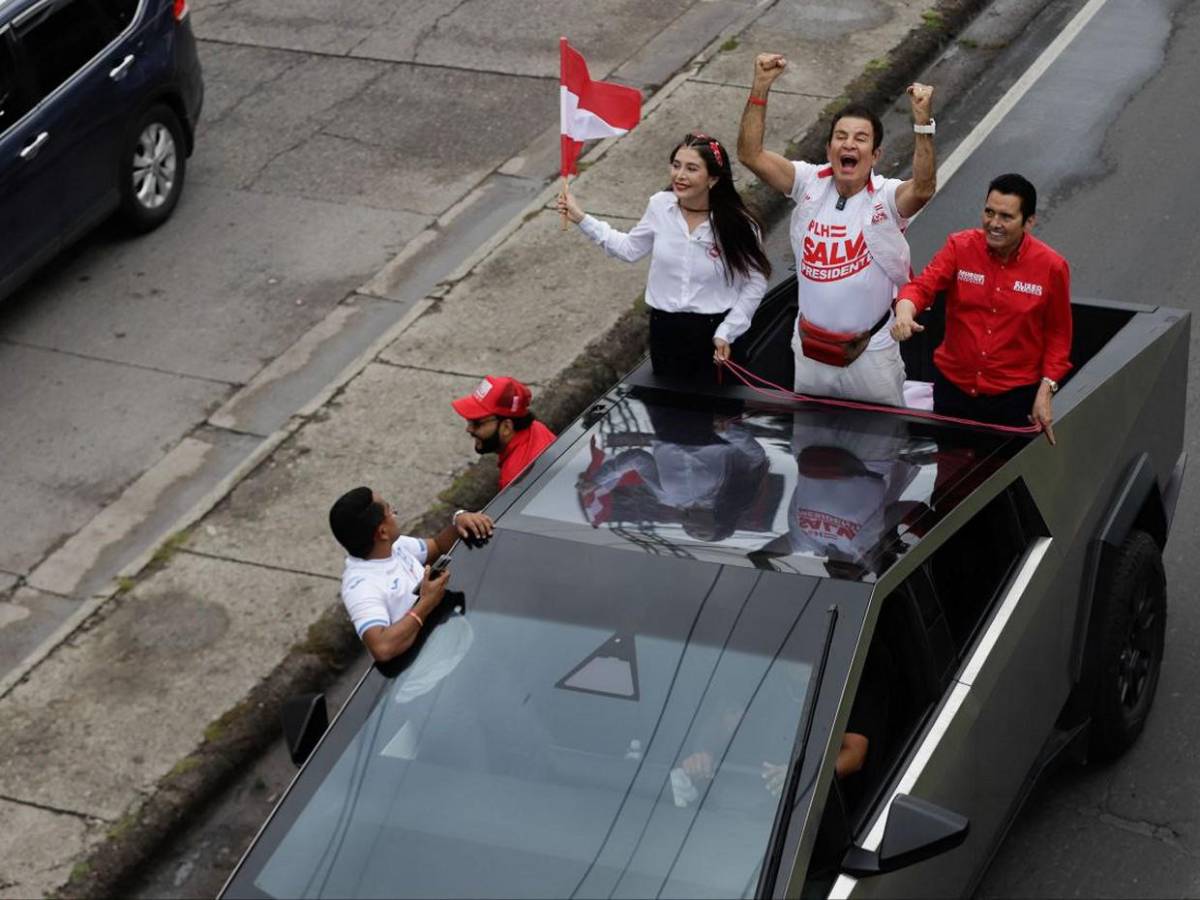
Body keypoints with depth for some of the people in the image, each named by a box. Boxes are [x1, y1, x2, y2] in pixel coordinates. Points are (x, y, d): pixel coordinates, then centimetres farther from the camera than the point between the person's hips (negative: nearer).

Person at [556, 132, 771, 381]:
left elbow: (755, 283, -7)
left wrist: (727, 333, -12)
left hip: (713, 331, -3)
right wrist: (581, 219, 7)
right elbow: (630, 249, 10)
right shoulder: (660, 206, -7)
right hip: (665, 327, 3)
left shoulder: (738, 224, -16)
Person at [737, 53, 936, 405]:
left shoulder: (887, 197, -15)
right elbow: (750, 154, -15)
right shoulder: (810, 184, -6)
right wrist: (761, 86, -25)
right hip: (811, 348, 3)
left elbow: (923, 188, -38)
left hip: (871, 353, -3)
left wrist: (923, 120, -48)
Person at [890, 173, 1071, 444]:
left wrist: (1046, 390, -4)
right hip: (952, 387, 2)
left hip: (1014, 396, -2)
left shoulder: (1051, 267, -7)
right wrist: (904, 312, -37)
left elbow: (1057, 335, 1)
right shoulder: (959, 247, -5)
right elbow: (922, 285, -15)